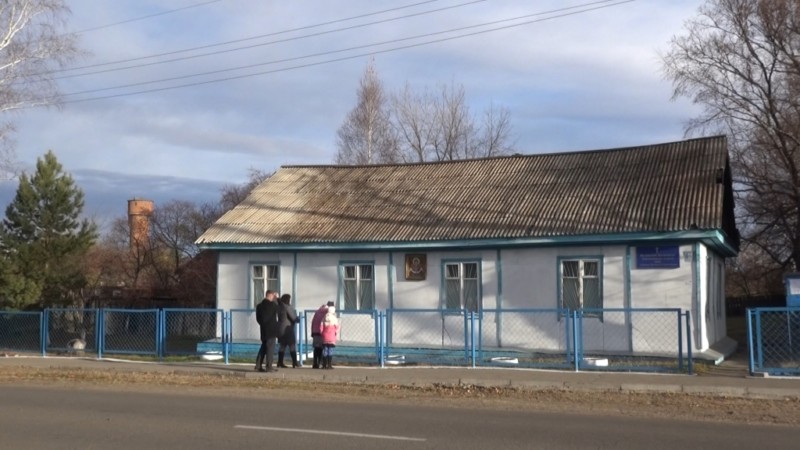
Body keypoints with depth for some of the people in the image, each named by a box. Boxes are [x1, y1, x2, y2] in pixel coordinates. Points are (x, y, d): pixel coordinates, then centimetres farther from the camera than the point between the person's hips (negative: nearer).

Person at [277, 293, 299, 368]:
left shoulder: (280, 307, 10)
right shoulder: (288, 307, -15)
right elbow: (294, 318, -14)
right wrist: (298, 319, 7)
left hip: (281, 329, 8)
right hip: (287, 329, -8)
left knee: (282, 346, 11)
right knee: (292, 346, -3)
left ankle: (280, 362, 9)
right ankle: (294, 362, -5)